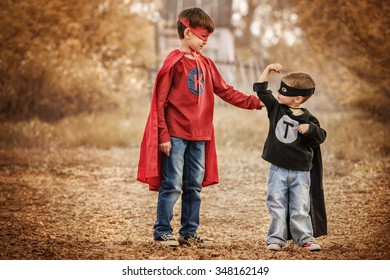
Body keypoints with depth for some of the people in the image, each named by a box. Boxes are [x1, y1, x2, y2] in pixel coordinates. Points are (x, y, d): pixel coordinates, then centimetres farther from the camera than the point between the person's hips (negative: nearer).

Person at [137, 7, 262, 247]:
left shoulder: (205, 63, 11)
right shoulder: (174, 62, -9)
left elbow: (225, 91, 15)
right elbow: (160, 100, -11)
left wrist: (254, 102, 5)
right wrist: (163, 136, -14)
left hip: (199, 135, 7)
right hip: (175, 135, -7)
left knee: (195, 186, 10)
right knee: (172, 185, -3)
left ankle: (189, 233, 17)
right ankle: (162, 232, 5)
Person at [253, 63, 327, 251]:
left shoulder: (308, 119, -6)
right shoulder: (276, 108, 1)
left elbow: (320, 138, -5)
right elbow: (261, 90, 4)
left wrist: (310, 129, -23)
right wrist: (268, 70, -3)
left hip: (300, 172, -2)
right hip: (278, 169, 2)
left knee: (300, 208, 2)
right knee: (277, 206, 3)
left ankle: (305, 238, 11)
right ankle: (276, 238, 8)